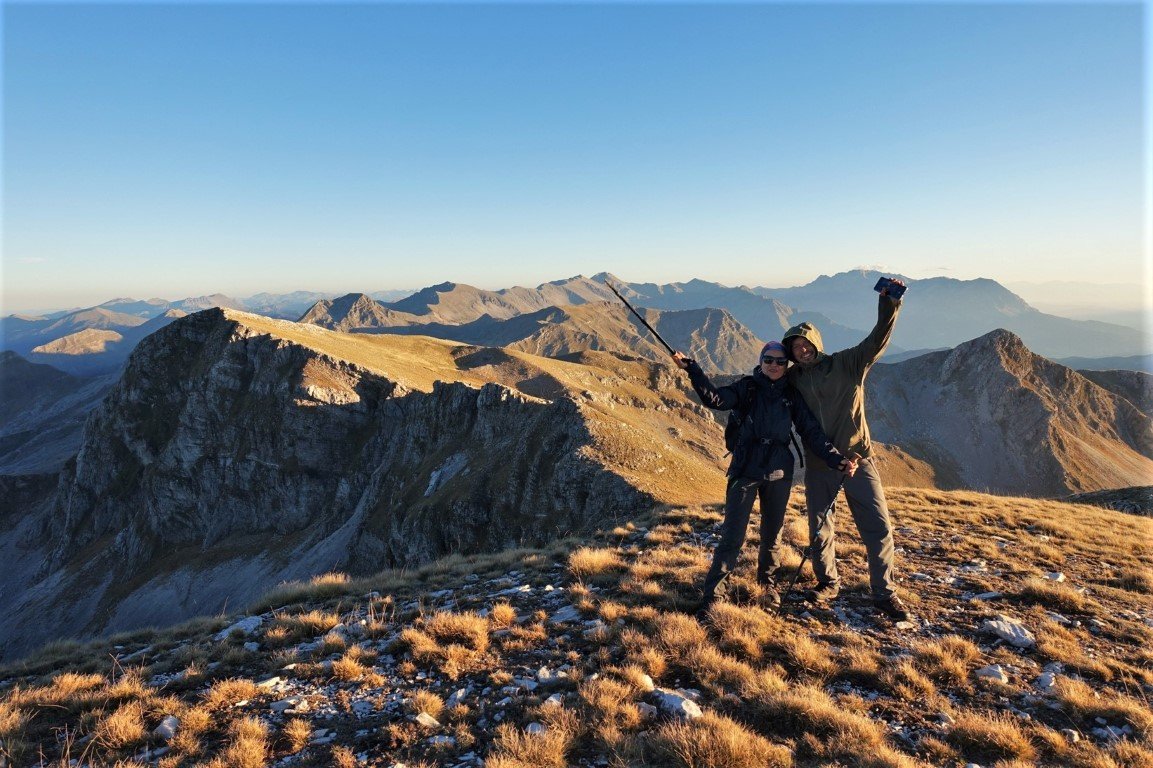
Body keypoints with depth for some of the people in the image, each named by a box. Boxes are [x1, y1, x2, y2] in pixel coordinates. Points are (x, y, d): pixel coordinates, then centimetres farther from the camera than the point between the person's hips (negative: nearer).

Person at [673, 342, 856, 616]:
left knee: (772, 534, 15)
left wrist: (836, 460, -5)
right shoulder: (748, 388, 1)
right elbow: (717, 398, -16)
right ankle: (711, 594, 0)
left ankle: (767, 582, 38)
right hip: (745, 471, -3)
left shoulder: (791, 395, 7)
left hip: (779, 473, 3)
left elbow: (812, 432, 5)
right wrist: (691, 369, -27)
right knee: (732, 536, -8)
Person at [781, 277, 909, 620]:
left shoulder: (848, 363, -4)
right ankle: (827, 583, 33)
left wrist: (889, 304, -27)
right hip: (819, 465, 2)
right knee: (819, 529, 11)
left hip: (858, 459, -1)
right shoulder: (793, 380, 2)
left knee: (879, 527, 1)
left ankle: (884, 593, 17)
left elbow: (877, 340, -16)